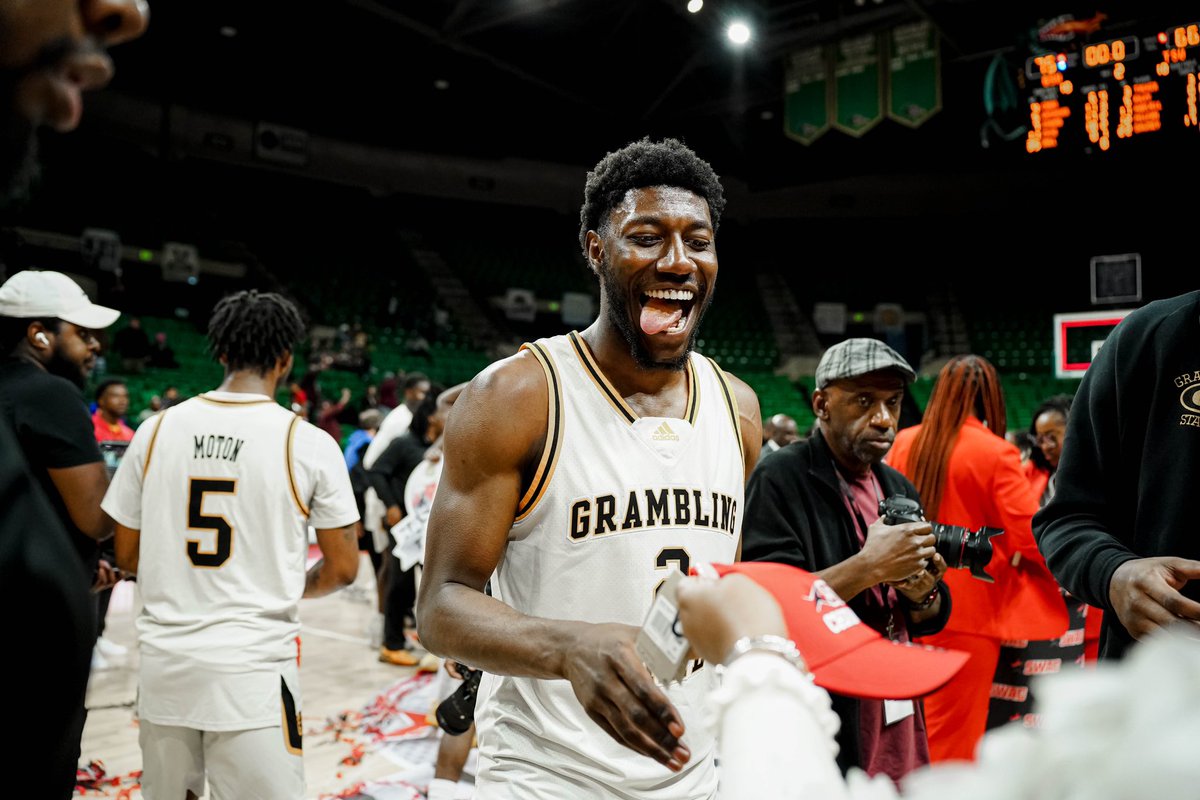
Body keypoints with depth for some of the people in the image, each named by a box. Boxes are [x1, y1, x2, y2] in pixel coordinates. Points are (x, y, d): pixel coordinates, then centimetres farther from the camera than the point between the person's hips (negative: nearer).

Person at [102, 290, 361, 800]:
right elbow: (341, 570, -4)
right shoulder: (309, 443, -9)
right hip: (253, 667, -4)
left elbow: (127, 557, 8)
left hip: (163, 664, 4)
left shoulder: (156, 429, 0)